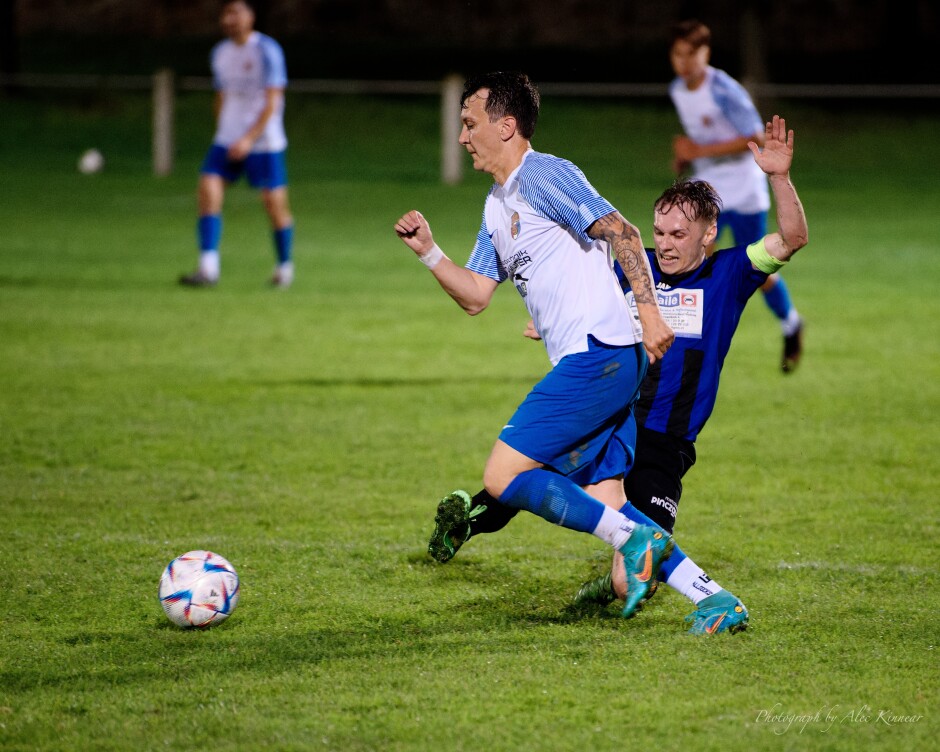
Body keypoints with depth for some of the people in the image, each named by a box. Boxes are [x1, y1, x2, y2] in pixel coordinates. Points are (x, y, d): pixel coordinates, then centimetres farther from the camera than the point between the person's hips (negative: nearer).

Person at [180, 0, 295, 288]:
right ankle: (208, 268, -19)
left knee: (275, 204, -3)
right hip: (228, 140, 5)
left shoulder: (267, 50, -10)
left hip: (264, 142, -5)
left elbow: (272, 102, -14)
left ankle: (285, 267, 19)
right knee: (208, 190, -14)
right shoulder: (220, 53, 9)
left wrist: (249, 139, -22)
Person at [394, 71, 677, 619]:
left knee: (502, 476, -12)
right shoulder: (497, 207, 22)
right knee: (603, 502, 5)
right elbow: (476, 296, 24)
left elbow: (621, 232, -15)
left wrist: (650, 312, -23)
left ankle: (634, 539, -15)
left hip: (598, 355, -10)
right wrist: (428, 252, 11)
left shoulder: (543, 175, -7)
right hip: (600, 367, 10)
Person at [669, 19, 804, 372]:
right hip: (705, 192, 6)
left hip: (743, 191, -6)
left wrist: (701, 151, -25)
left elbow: (755, 138, -22)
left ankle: (791, 326, 31)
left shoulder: (724, 91, -21)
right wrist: (684, 156, 1)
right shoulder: (677, 91, 2)